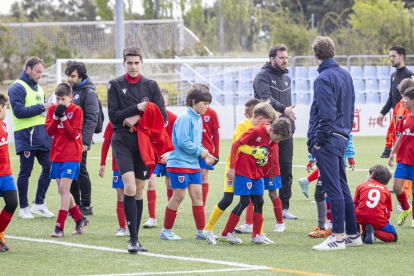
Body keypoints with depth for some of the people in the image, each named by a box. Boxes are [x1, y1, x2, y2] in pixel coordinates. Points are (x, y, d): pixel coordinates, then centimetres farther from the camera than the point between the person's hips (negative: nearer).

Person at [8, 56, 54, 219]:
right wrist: (41, 108, -17)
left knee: (49, 167, 4)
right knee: (25, 172, -2)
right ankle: (24, 208, 6)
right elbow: (19, 111, -17)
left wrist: (48, 108, 5)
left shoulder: (39, 89, 20)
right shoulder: (17, 88, -6)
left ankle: (39, 204, 15)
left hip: (42, 135, 8)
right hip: (26, 135, -8)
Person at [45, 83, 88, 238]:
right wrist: (56, 116, -15)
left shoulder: (76, 111, -6)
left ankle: (60, 227, -13)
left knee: (64, 189, -13)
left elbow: (74, 134, -13)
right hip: (57, 155, 6)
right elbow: (49, 131, -2)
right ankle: (79, 219, 26)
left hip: (71, 156, -6)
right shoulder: (52, 109, 7)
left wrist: (63, 117, -19)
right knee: (63, 190, 9)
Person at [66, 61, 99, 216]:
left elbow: (92, 119, -14)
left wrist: (85, 141, -19)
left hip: (80, 141, -8)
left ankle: (86, 206, 1)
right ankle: (76, 204, 16)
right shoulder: (70, 90, 15)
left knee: (80, 171, -5)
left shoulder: (88, 92, -8)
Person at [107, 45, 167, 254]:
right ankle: (133, 239, -17)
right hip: (122, 141, -2)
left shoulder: (151, 85, 7)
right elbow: (113, 115, -4)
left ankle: (135, 238, 15)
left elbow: (161, 115, 2)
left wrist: (138, 118, -10)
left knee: (139, 190, 7)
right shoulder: (115, 85, 3)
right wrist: (137, 108, -13)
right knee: (130, 187, -17)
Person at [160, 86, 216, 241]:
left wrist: (205, 154, 2)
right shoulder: (185, 118, -15)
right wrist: (200, 151, -13)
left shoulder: (198, 119, 13)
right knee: (179, 196, -3)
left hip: (193, 164, 9)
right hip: (180, 163, -9)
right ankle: (166, 231, 8)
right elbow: (183, 142, -22)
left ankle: (201, 231, 9)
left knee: (197, 195, 5)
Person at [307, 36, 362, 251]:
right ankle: (353, 234, 18)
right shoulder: (346, 75, 13)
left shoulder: (324, 79, -14)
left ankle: (338, 237, -9)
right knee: (342, 187, 14)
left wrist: (318, 140, -14)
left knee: (333, 189, -8)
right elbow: (350, 107, 17)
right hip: (342, 138, 9)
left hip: (327, 140, -9)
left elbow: (327, 113, -20)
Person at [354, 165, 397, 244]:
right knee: (393, 237, 17)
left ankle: (365, 232, 9)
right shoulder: (386, 190, 16)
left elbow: (355, 206, 18)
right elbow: (388, 214, 11)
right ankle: (375, 231, -12)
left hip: (362, 218, 1)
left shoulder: (361, 186, 15)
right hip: (379, 220, -1)